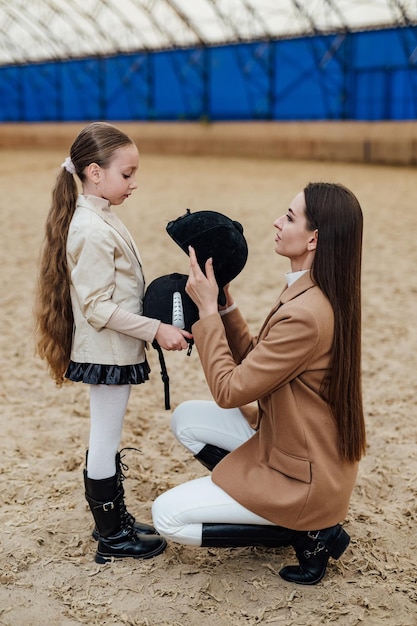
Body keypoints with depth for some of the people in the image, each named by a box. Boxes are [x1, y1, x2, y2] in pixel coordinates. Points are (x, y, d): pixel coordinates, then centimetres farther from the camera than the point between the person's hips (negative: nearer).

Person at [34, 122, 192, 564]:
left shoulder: (99, 219, 9)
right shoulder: (92, 232, -22)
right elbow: (98, 307, -23)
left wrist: (156, 324, 12)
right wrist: (155, 330, -23)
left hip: (114, 351, 10)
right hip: (107, 352, -10)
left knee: (108, 439, 18)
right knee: (105, 442, 2)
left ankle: (114, 519, 33)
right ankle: (112, 539, 15)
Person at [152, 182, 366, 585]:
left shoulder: (306, 315, -30)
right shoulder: (310, 294, 1)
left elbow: (229, 390, -23)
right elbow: (253, 361, 7)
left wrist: (207, 308, -18)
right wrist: (224, 301, -1)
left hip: (303, 476, -9)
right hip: (284, 441, 9)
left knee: (167, 516, -4)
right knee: (186, 418, 13)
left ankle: (307, 534, 1)